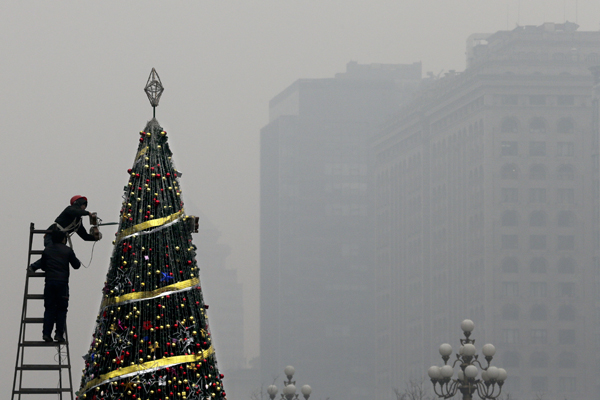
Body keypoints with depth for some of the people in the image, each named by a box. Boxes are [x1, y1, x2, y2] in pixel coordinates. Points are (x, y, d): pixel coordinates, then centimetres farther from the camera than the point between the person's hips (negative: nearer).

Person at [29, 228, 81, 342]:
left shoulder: (47, 250, 6)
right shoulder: (67, 250, 0)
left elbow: (43, 266, 11)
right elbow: (76, 265, 6)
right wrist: (77, 262, 28)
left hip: (49, 282, 2)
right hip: (62, 282, -2)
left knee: (49, 308, 6)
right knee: (61, 309, 4)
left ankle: (46, 333, -2)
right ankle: (59, 334, -1)